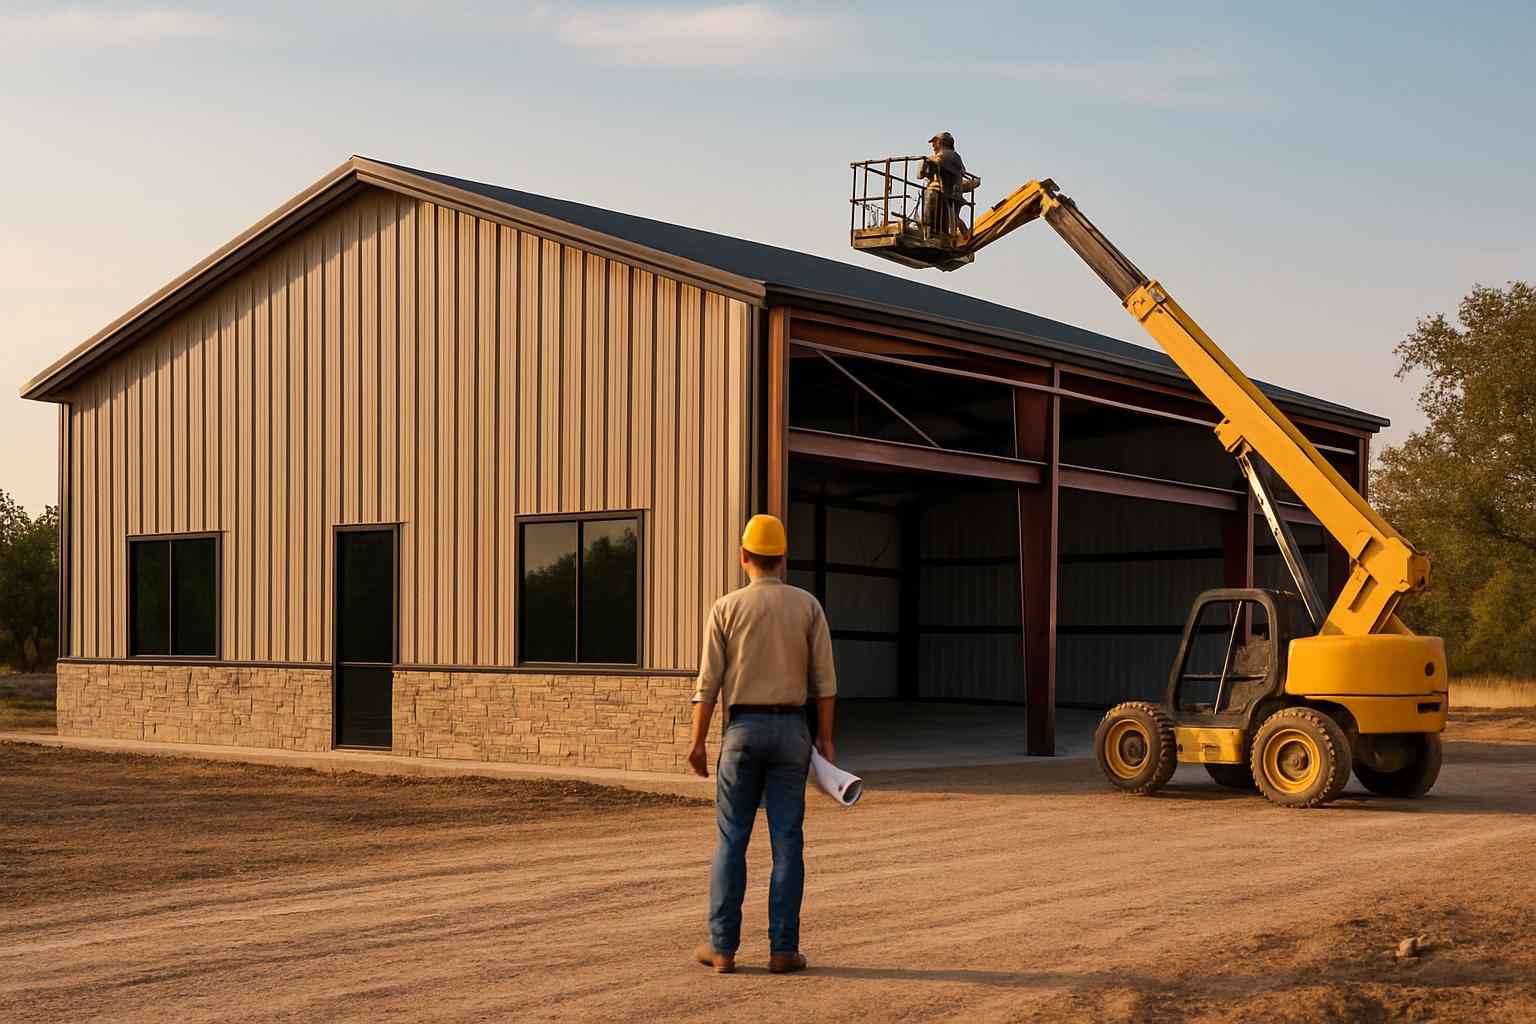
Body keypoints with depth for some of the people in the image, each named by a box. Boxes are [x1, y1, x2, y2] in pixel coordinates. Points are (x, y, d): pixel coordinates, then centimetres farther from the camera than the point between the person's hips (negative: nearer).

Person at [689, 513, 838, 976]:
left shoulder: (726, 607, -4)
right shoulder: (808, 605, 1)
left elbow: (709, 682, -5)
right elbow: (824, 679, 0)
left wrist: (697, 743, 1)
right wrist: (825, 739, 6)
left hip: (743, 731, -1)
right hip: (790, 730, 1)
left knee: (731, 841, 6)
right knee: (787, 842, 3)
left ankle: (723, 946, 6)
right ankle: (783, 949, 2)